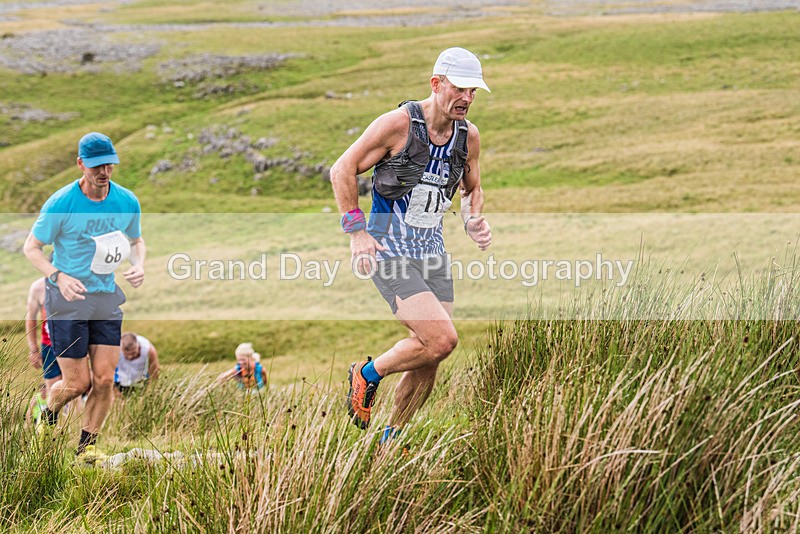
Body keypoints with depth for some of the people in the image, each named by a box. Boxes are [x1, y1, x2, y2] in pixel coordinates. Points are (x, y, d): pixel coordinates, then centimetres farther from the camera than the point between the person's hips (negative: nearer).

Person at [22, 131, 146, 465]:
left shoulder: (127, 202, -2)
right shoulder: (60, 204, -14)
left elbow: (136, 241, 16)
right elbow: (31, 247, -6)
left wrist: (139, 266, -7)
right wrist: (59, 276, -23)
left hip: (107, 297, 4)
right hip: (67, 299, -4)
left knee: (104, 378, -3)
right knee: (77, 384, -3)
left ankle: (86, 446, 16)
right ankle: (48, 415, 31)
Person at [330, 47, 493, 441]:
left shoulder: (469, 136, 3)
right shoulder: (398, 124, -15)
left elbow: (471, 189, 22)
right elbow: (342, 170, -9)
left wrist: (474, 220, 0)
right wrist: (357, 232, -14)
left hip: (432, 252, 6)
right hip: (388, 253, -6)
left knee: (429, 360, 5)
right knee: (442, 340, -20)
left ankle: (391, 441, 24)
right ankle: (368, 374, 6)